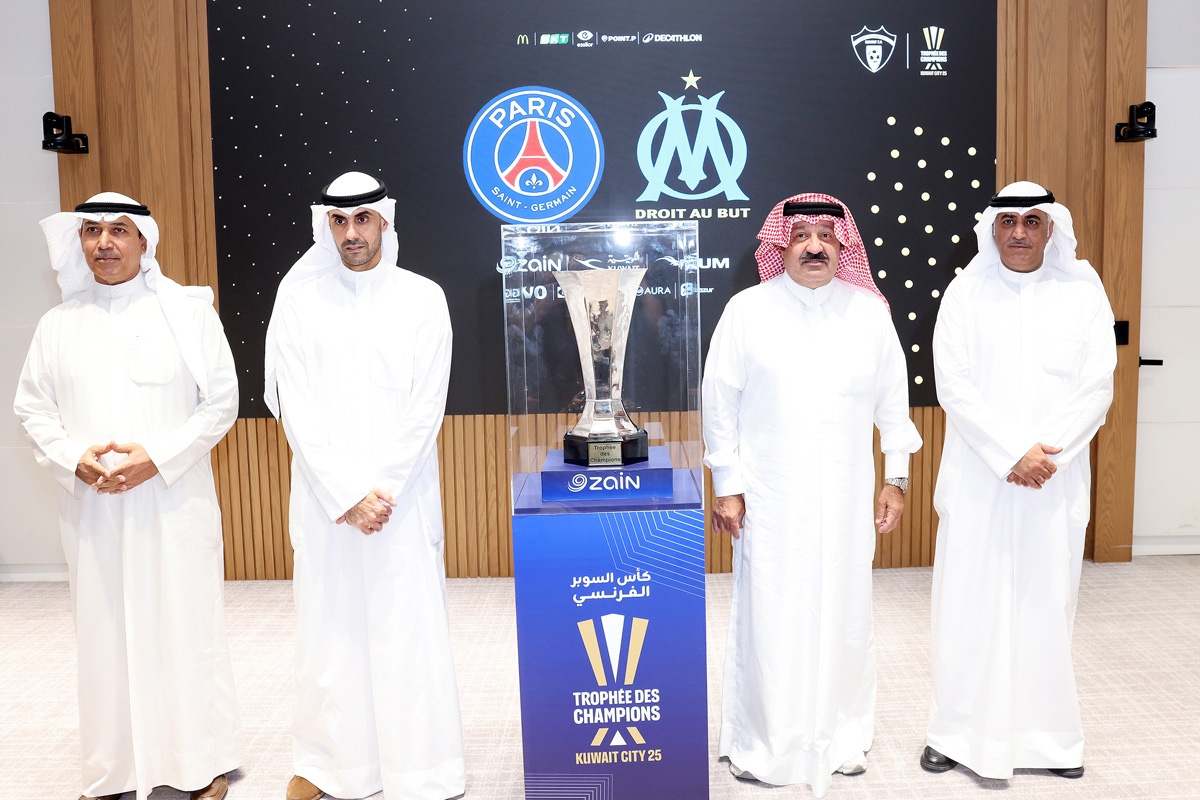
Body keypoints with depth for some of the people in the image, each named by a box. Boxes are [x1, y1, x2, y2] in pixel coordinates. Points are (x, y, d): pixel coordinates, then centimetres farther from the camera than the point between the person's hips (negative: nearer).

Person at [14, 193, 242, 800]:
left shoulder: (188, 311, 1)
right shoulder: (58, 324, 11)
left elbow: (221, 401, -2)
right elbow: (33, 407, 11)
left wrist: (158, 457, -12)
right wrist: (75, 459, -8)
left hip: (173, 502, -3)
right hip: (91, 506, 3)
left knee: (186, 626, 1)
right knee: (104, 630, 6)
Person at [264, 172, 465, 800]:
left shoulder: (422, 298, 1)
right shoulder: (298, 296, 3)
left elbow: (426, 407, -4)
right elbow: (296, 407, -2)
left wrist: (380, 490, -11)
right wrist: (346, 496, -10)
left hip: (402, 495, -1)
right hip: (324, 498, 1)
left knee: (410, 629, 1)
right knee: (327, 627, 7)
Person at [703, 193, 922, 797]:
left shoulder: (870, 312, 5)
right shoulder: (747, 310, -1)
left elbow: (893, 401, 11)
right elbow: (720, 402, 0)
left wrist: (896, 479, 10)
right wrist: (727, 488, -2)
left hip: (845, 497, 2)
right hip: (769, 497, -2)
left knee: (843, 614, 9)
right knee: (767, 616, 2)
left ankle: (842, 737, 28)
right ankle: (761, 744, 19)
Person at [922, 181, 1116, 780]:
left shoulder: (1083, 289, 4)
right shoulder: (967, 291, 1)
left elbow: (1097, 387, -1)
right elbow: (953, 385, -7)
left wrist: (1047, 452, -12)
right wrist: (1012, 454, -13)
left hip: (1056, 479, 1)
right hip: (979, 477, -1)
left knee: (1048, 602, 8)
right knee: (970, 601, 3)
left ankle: (1050, 737, 23)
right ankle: (959, 733, 17)